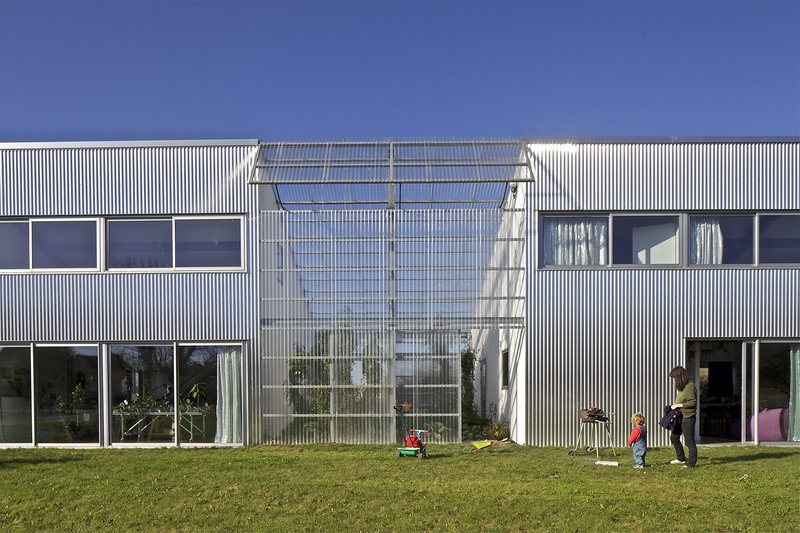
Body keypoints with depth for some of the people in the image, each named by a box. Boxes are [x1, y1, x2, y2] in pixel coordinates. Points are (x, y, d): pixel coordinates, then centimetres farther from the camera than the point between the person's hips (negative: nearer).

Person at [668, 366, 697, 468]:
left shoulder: (690, 386, -18)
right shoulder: (682, 386, 11)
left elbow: (693, 402, -21)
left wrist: (678, 405, -20)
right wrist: (675, 406, 6)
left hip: (688, 418, -10)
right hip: (680, 417, 10)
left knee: (689, 441, -2)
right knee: (674, 437, 17)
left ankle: (691, 463, 7)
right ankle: (681, 458, 30)